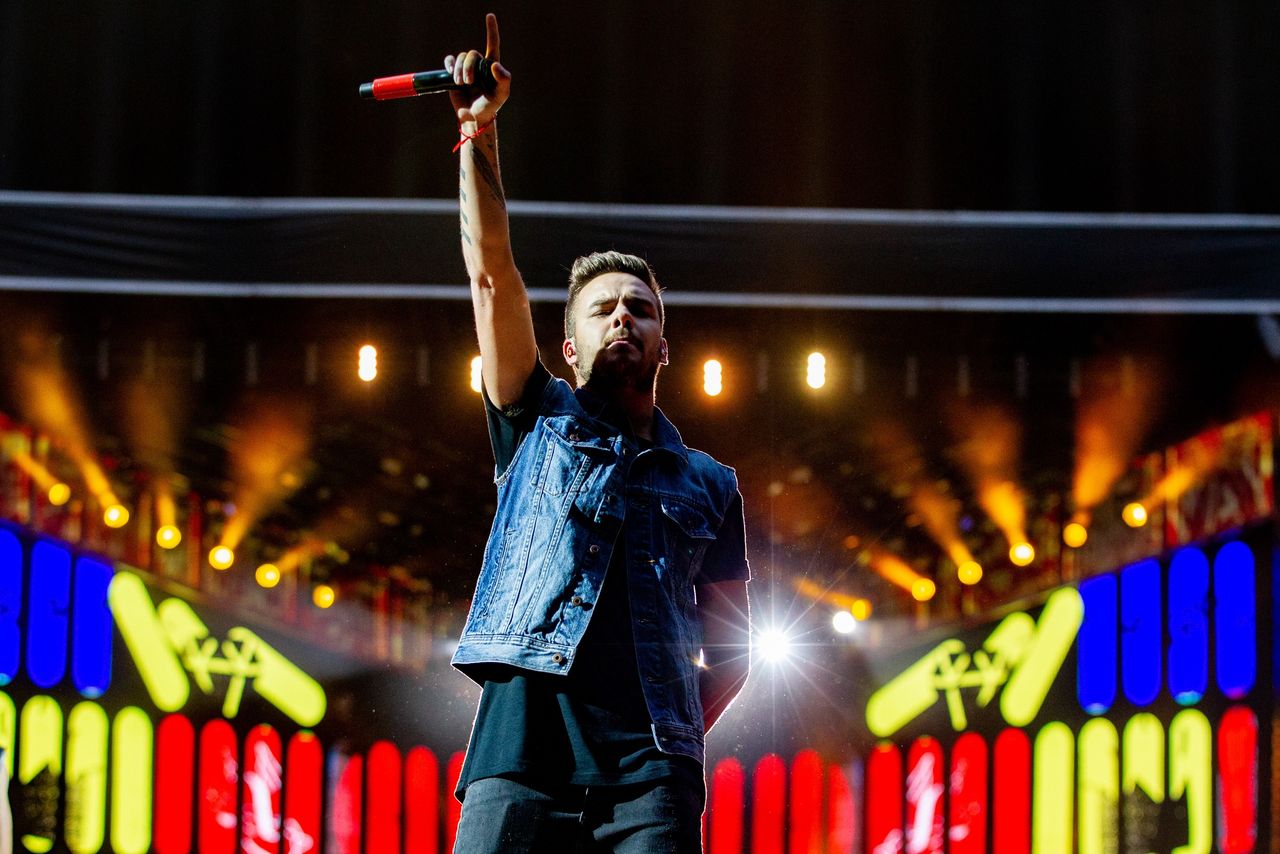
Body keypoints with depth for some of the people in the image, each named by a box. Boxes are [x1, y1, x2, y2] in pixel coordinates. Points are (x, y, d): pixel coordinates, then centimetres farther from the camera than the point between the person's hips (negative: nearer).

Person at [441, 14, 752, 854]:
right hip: (520, 757, -1)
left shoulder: (709, 486, 23)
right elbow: (493, 277, 11)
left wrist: (676, 741, 6)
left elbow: (728, 648, 24)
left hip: (648, 772, 1)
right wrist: (479, 131, 5)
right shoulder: (540, 425, 21)